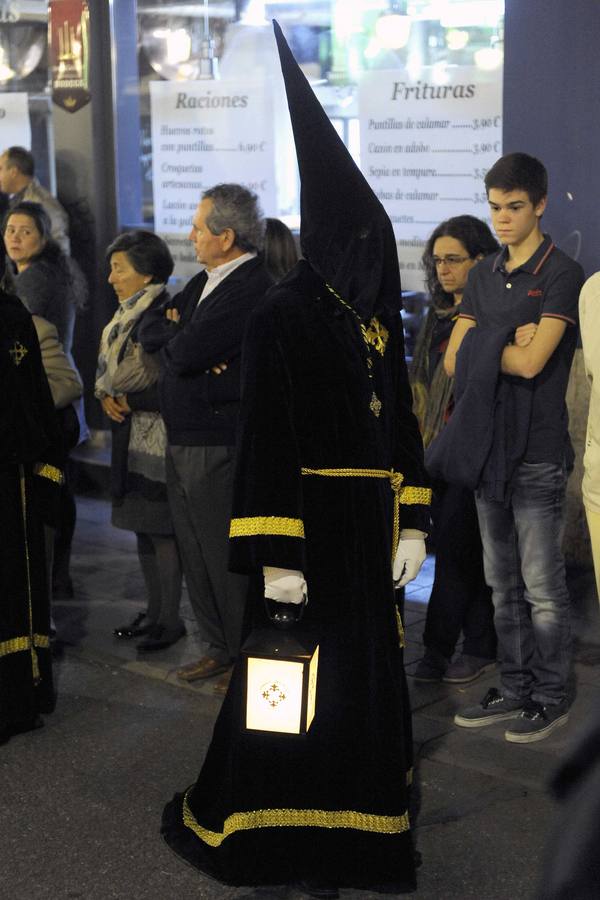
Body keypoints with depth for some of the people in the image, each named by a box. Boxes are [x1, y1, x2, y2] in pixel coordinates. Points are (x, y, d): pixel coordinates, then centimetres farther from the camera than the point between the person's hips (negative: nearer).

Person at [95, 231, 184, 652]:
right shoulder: (128, 317, 12)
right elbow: (111, 372, 17)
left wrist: (130, 401, -10)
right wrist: (108, 397, -3)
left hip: (159, 437, -9)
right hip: (132, 437, 9)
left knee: (162, 530, -3)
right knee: (143, 527, 14)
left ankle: (171, 619, 7)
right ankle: (155, 610, 25)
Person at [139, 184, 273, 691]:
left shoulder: (253, 289, -17)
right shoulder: (205, 281, 14)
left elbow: (185, 353, -23)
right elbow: (150, 331, 11)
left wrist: (174, 333, -1)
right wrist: (181, 334, -9)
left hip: (219, 446, -9)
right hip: (182, 441, 9)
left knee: (228, 557, 0)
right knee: (195, 553, 15)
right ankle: (220, 648, 28)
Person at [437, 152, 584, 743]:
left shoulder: (561, 273, -8)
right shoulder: (485, 275, 14)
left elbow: (531, 361, -18)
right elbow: (454, 360, 7)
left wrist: (482, 345, -3)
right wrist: (506, 343, -9)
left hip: (537, 451, -7)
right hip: (487, 444, 7)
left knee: (541, 584, 0)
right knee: (503, 582, 13)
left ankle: (550, 699, 11)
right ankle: (515, 689, 24)